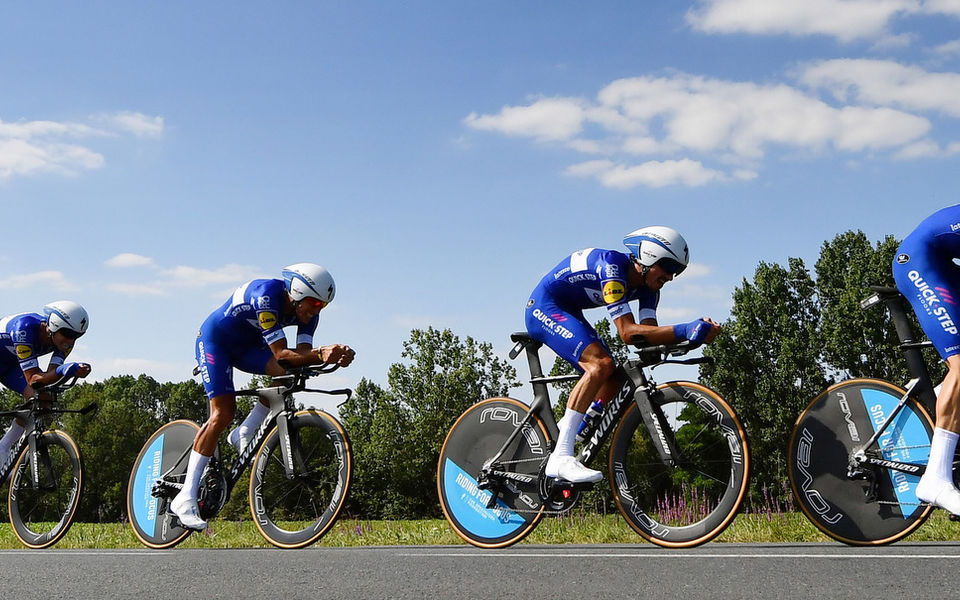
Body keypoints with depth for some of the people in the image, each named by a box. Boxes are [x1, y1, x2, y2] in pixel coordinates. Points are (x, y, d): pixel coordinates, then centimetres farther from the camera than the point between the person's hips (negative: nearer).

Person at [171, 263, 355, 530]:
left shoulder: (307, 310, -14)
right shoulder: (266, 296, -35)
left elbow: (302, 353, -23)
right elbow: (281, 353, -39)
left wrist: (331, 355, -43)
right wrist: (321, 354, -53)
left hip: (247, 346, 7)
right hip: (215, 340, -7)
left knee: (291, 373, -21)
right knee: (223, 413, -19)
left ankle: (244, 434, -4)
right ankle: (186, 497, -15)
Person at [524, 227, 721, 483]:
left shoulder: (648, 285, -2)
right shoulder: (612, 266, -28)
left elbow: (649, 332, -14)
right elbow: (627, 332, -35)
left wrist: (697, 333, -29)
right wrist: (683, 330, -43)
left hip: (568, 314, 10)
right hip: (544, 306, -10)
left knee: (612, 384, 0)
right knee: (601, 364, -28)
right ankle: (561, 457, -33)